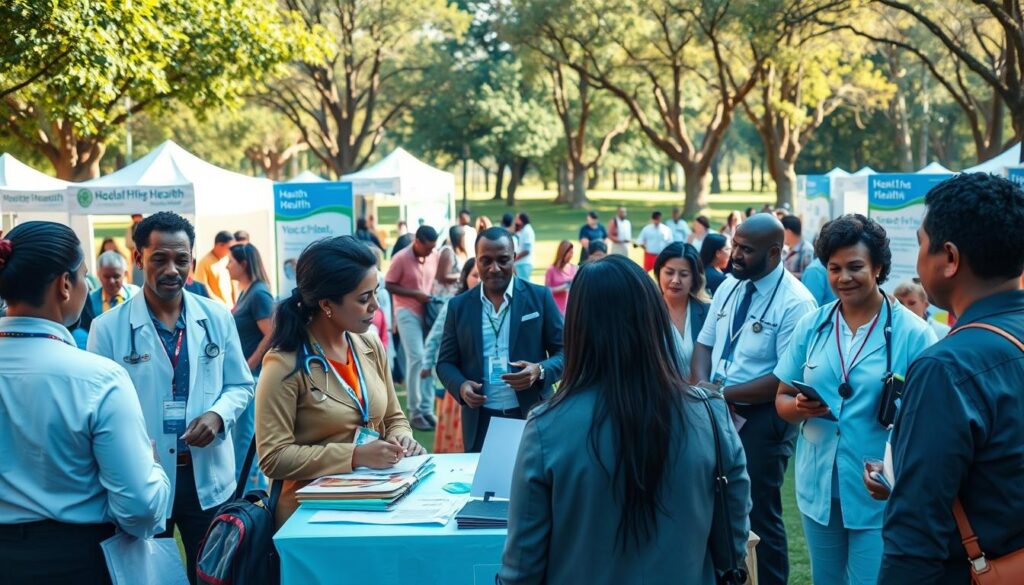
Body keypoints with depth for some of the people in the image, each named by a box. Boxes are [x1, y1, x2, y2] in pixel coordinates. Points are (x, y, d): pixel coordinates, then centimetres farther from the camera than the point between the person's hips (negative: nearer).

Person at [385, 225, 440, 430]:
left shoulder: (433, 256, 2)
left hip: (427, 312, 5)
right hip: (408, 313, -5)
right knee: (416, 358, -11)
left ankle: (426, 408, 12)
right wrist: (415, 294, -18)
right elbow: (389, 285, -10)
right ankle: (414, 411, -3)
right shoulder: (401, 258, -13)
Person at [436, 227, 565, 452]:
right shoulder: (459, 306, 7)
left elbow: (565, 352, 2)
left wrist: (540, 371, -18)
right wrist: (460, 386, -11)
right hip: (481, 422, 2)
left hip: (532, 417, -1)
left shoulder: (540, 297, 1)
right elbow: (445, 361, 10)